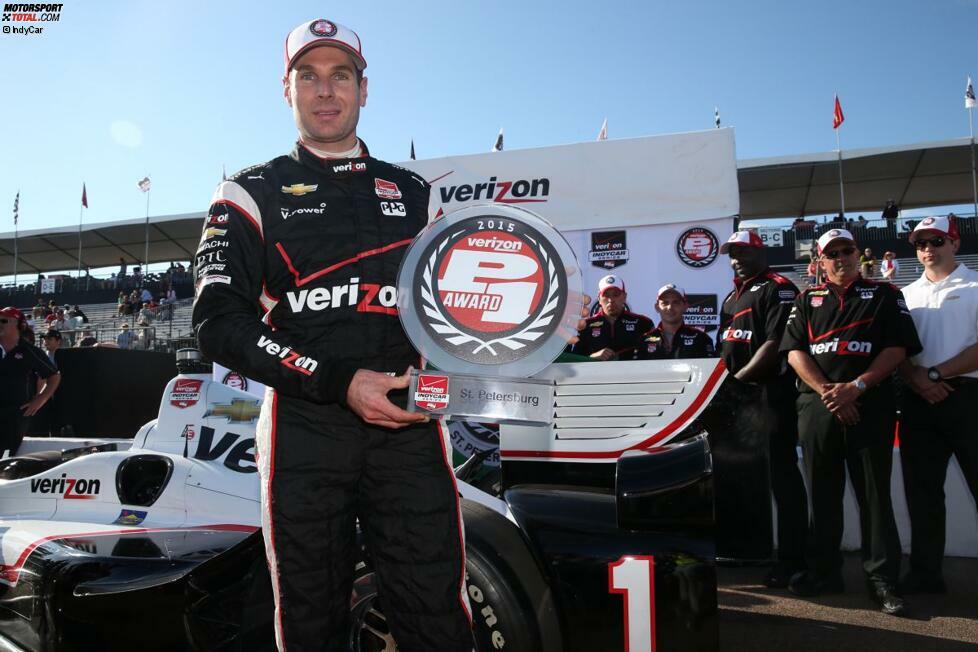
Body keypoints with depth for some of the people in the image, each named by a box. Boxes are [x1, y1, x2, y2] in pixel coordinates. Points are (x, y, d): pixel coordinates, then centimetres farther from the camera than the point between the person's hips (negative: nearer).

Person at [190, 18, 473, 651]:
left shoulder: (416, 194, 18)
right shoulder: (251, 193, 9)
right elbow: (219, 322, -3)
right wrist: (339, 382, -13)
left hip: (408, 423, 1)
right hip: (303, 427, -1)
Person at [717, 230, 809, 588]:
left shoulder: (778, 289, -6)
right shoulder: (732, 297, 21)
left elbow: (775, 345, -17)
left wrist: (737, 378, -17)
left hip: (772, 393, -8)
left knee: (782, 475, -5)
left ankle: (792, 558, 1)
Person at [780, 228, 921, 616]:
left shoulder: (884, 295, 9)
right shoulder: (807, 300, 13)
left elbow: (898, 348, -2)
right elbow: (794, 351, 3)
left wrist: (856, 386, -13)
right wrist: (826, 391, -10)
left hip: (870, 406, -2)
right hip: (818, 407, 2)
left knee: (874, 494, 0)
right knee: (823, 494, 8)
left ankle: (882, 578, 9)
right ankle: (825, 572, 18)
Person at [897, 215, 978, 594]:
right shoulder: (906, 295, 16)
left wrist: (937, 373, -14)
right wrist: (917, 379, -8)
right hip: (918, 402, 4)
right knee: (922, 490, 7)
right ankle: (925, 573, 16)